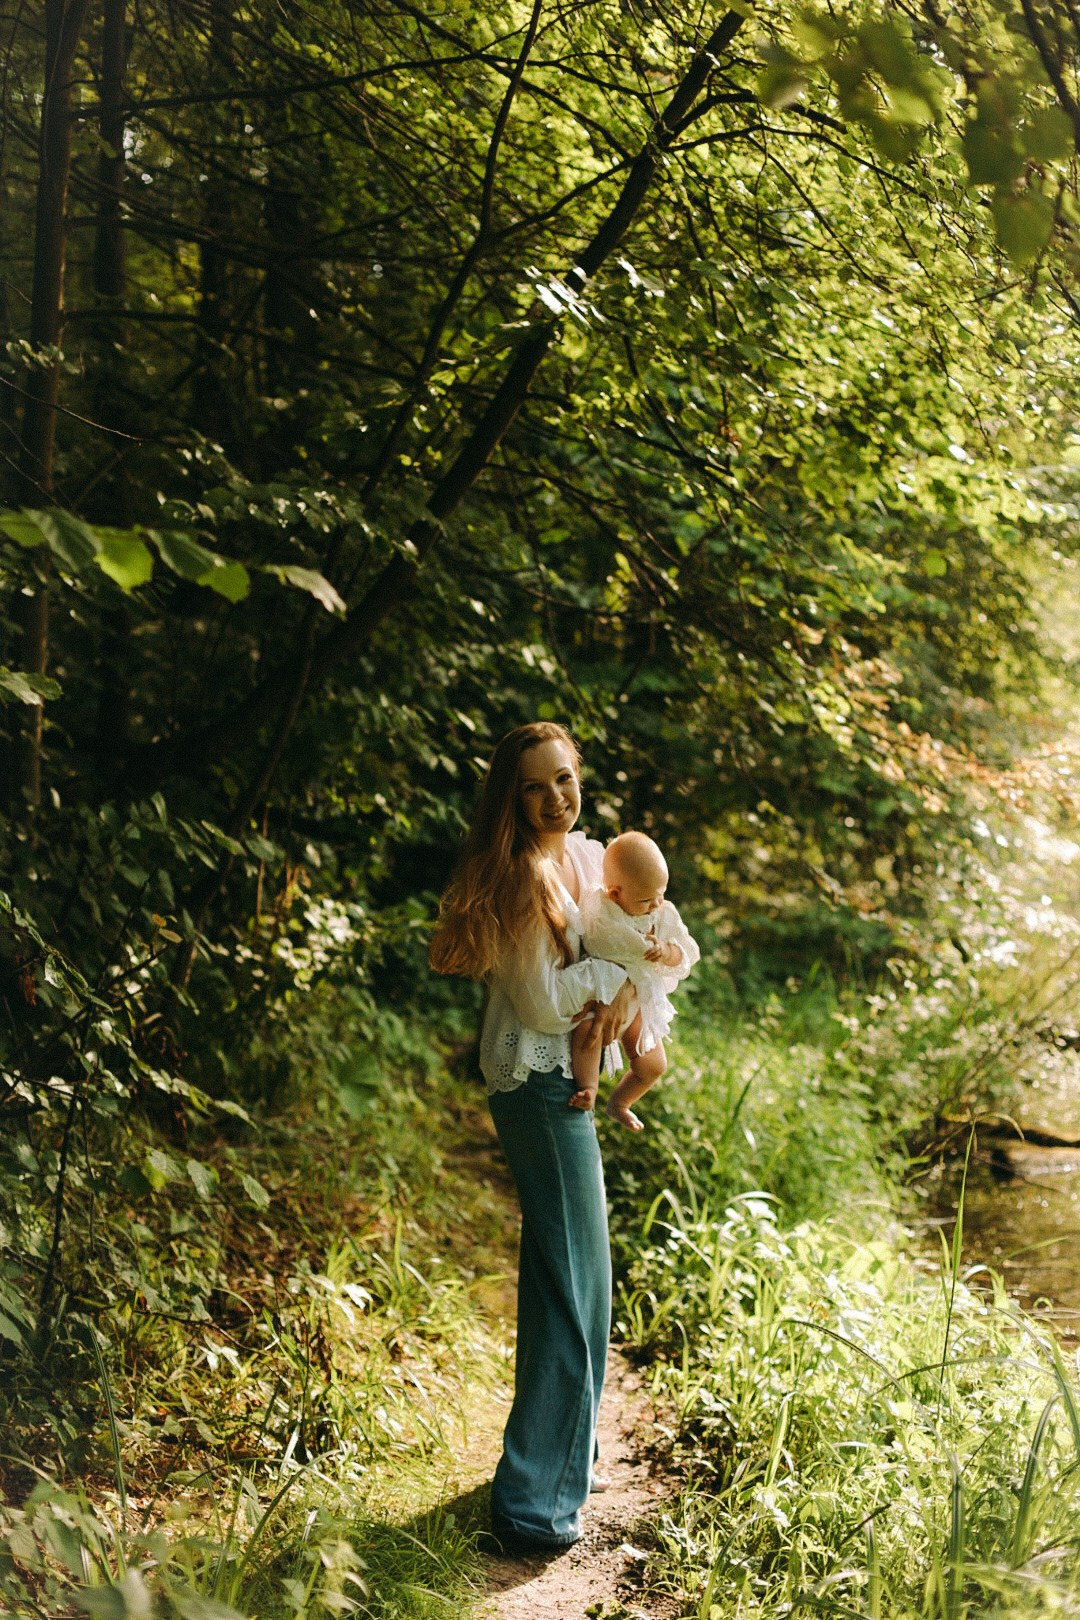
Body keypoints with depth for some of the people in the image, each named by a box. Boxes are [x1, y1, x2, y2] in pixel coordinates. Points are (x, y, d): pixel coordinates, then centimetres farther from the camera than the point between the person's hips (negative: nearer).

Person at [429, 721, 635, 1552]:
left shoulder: (590, 856, 8)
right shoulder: (519, 876, -17)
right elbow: (545, 1003, -18)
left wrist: (623, 990, -7)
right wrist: (616, 965, -5)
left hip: (573, 1080, 9)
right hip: (541, 1085, -9)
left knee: (567, 1273, 19)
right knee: (570, 1280, -7)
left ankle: (563, 1453, 36)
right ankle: (534, 1499, 0)